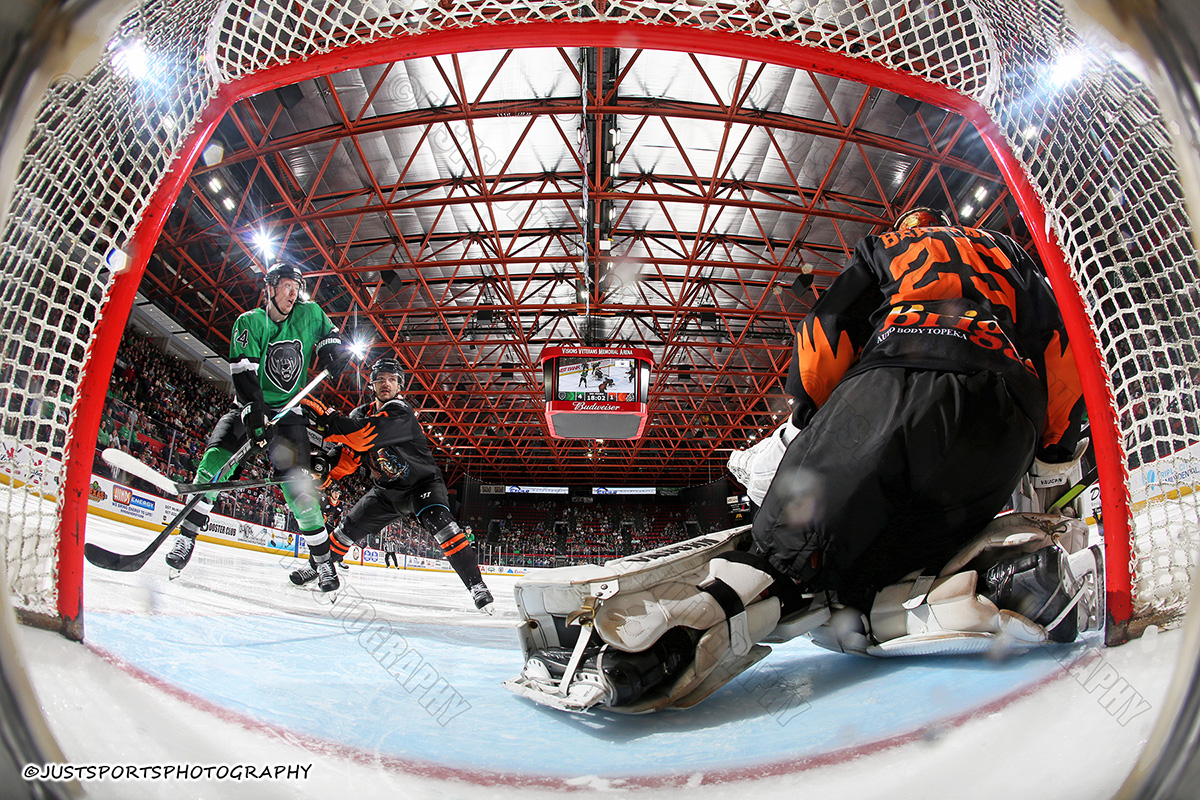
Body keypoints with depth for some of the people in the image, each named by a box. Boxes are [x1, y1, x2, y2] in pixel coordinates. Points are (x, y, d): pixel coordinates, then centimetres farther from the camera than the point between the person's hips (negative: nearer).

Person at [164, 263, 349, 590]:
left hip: (289, 413, 0)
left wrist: (332, 350, -6)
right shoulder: (249, 322, -5)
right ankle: (187, 536, -7)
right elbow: (243, 373, -16)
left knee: (298, 487, -9)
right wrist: (254, 415, -30)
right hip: (250, 407, 0)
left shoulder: (309, 315, 1)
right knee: (216, 458, -22)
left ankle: (323, 558, 2)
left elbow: (330, 335, 20)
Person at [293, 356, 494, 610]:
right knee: (350, 527, 10)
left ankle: (476, 585, -32)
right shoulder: (361, 414, 2)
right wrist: (326, 473, -11)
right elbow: (350, 455, 5)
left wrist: (328, 421, -43)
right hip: (386, 489, 7)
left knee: (439, 522, -31)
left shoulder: (400, 412, -24)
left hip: (422, 483, -7)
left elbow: (365, 436, -39)